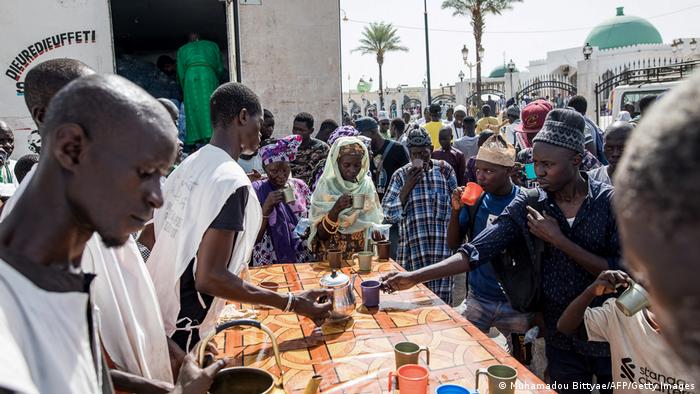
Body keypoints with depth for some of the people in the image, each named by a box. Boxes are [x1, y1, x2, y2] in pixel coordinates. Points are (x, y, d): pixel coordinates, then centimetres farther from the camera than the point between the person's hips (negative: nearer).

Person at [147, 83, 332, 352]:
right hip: (182, 331, -8)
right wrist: (293, 304, -23)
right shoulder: (232, 181, -22)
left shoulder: (187, 165, 4)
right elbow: (209, 277, -25)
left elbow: (150, 234, 12)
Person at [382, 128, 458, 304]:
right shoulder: (401, 175, 4)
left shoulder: (444, 169, 6)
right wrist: (407, 186, -10)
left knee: (442, 295, 4)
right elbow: (389, 213, -3)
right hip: (413, 247, 0)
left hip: (442, 246, 1)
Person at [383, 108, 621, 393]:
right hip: (561, 341, 1)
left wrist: (559, 241, -23)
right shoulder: (527, 205, -8)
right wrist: (415, 277, -24)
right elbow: (477, 251, -15)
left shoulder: (612, 200, -12)